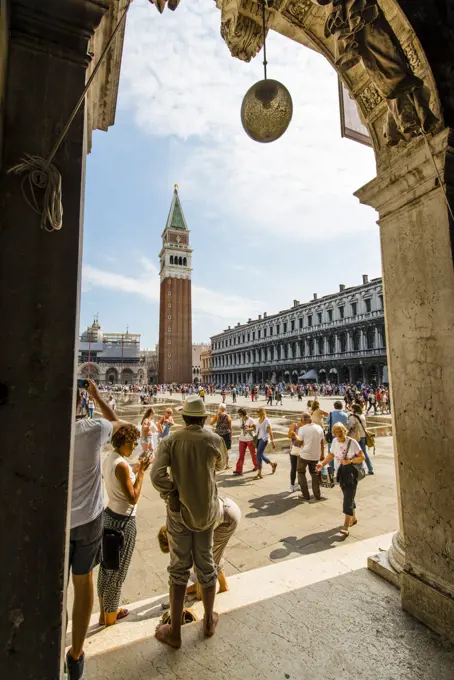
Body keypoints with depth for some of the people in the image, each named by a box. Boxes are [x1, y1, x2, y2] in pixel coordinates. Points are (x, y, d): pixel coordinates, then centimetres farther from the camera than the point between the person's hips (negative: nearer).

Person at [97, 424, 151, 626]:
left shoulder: (108, 460, 1)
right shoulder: (121, 465, -27)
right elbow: (133, 498, -23)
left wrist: (135, 469, 7)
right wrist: (141, 472, -20)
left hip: (110, 515, 9)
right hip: (123, 521, -9)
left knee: (106, 566, 21)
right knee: (117, 571, 12)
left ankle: (104, 613, 39)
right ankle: (110, 616, 31)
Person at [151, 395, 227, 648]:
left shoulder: (170, 441, -14)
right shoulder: (214, 440, -12)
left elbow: (157, 475, -24)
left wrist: (173, 495, -9)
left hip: (179, 511, -1)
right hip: (207, 511, 1)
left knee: (179, 568, 16)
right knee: (206, 563, 20)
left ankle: (175, 631, 30)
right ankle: (209, 621, 40)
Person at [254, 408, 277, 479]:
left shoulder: (266, 420, -11)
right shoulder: (259, 420, 10)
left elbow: (270, 431, -13)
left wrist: (272, 441, -15)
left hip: (264, 439, -8)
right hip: (258, 439, 8)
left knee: (259, 455, -11)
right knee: (261, 455, 14)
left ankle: (259, 474, -3)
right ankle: (273, 464, 36)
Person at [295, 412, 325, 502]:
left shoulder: (302, 428, -13)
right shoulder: (319, 428, 2)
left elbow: (299, 443, -11)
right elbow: (322, 442, 8)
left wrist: (296, 436, 6)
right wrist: (322, 454, 17)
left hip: (304, 455, -4)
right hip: (316, 455, 5)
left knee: (301, 473, 13)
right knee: (314, 473, 20)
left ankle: (305, 495, 12)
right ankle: (317, 495, 18)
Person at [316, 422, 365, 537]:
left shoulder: (352, 442, -16)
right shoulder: (335, 441, 1)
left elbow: (362, 457, -12)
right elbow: (331, 455, 11)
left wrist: (350, 461, -26)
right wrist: (322, 464, -2)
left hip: (352, 471, -6)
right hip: (341, 471, 6)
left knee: (348, 498, -11)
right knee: (348, 496, 18)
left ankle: (346, 526, -10)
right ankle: (353, 518, 40)